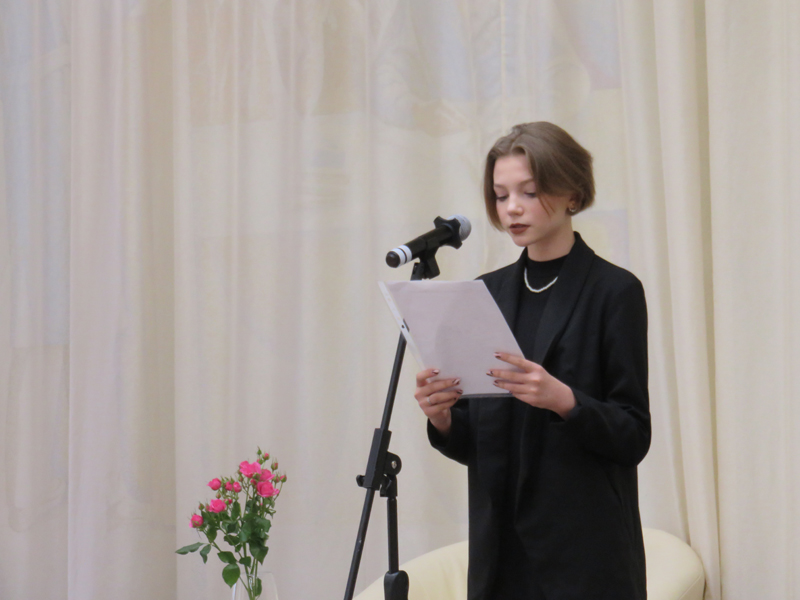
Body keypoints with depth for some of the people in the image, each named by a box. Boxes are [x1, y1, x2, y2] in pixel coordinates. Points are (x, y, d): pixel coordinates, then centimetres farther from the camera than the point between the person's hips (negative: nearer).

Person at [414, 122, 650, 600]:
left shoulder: (613, 291, -5)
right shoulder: (489, 292, 11)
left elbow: (633, 436, -8)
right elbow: (472, 443, 13)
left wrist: (563, 400, -24)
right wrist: (442, 418, -8)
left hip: (585, 548, -5)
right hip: (501, 545, 5)